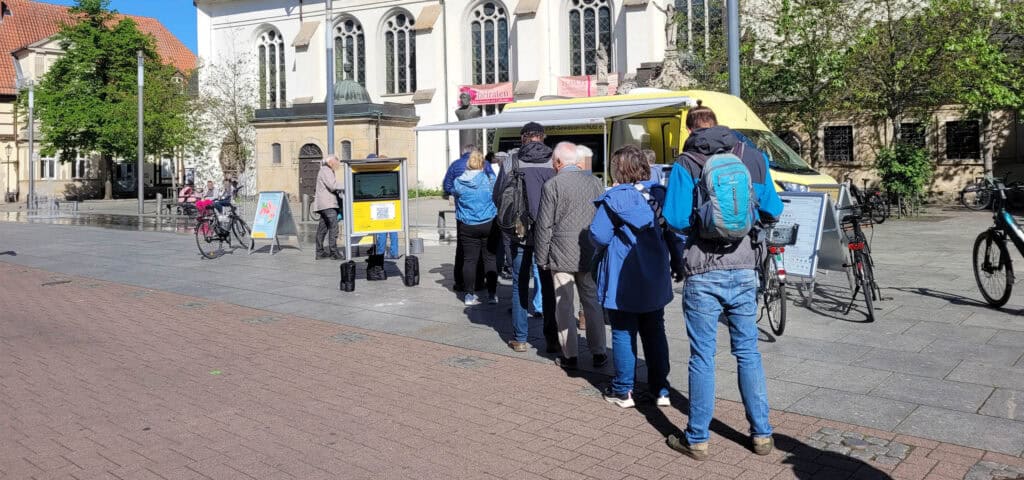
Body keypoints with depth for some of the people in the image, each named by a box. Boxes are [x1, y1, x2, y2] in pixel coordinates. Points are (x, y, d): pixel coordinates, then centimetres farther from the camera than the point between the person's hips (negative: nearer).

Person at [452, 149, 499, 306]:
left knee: (469, 259, 6)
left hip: (467, 226, 1)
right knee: (490, 259, 6)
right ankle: (492, 294, 8)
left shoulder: (458, 182, -3)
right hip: (488, 225, -1)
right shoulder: (489, 179, -7)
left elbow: (454, 194, 12)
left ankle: (469, 295, 9)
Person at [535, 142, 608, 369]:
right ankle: (598, 353, 18)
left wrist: (541, 259, 1)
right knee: (593, 302, 13)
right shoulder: (594, 181, 2)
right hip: (591, 254, 4)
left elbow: (544, 226, -8)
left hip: (562, 256, -4)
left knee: (564, 306, 7)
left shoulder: (552, 185, -9)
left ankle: (570, 355, 13)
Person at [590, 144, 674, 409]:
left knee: (623, 333, 5)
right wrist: (674, 266, 16)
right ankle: (661, 390, 18)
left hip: (624, 282, -5)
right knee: (655, 332, 13)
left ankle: (623, 391, 12)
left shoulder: (613, 198, -14)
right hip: (656, 279, 5)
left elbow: (599, 236, -17)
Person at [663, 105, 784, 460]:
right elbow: (773, 209, 7)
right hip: (743, 269, 3)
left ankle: (697, 439, 14)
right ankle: (761, 434, 23)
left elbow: (676, 219, -15)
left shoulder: (685, 164, -7)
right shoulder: (752, 157, 3)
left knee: (702, 357, 5)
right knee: (748, 353, 14)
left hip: (703, 273, -3)